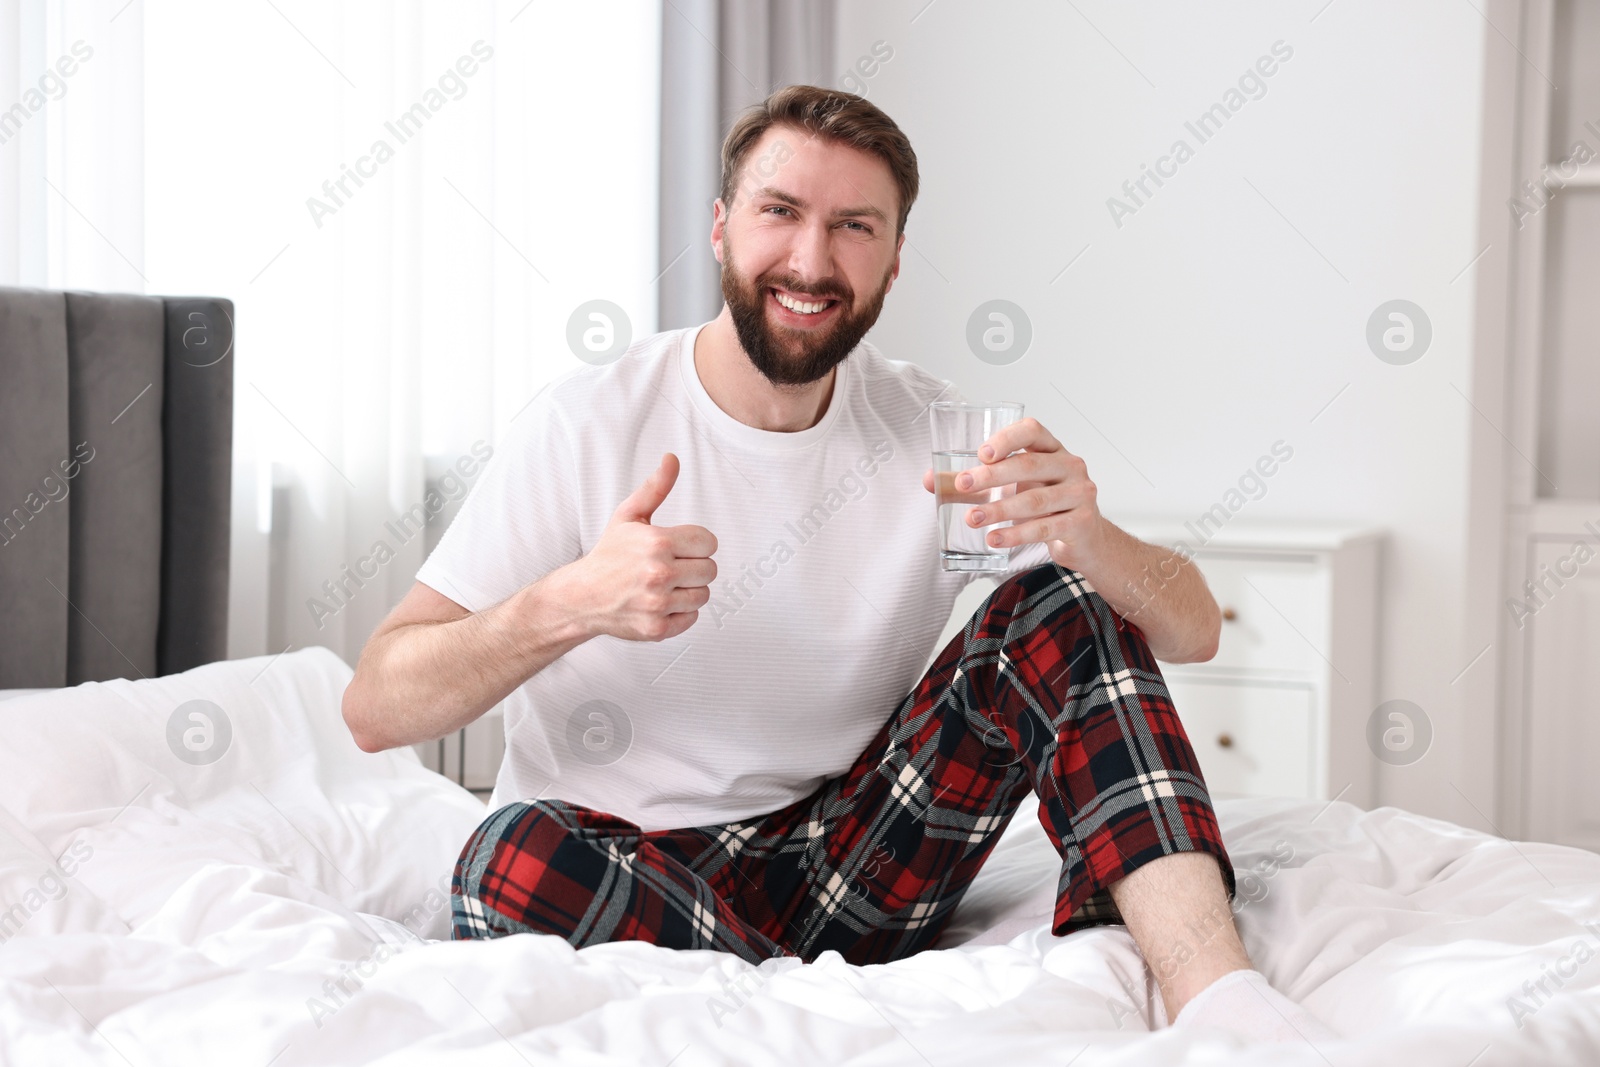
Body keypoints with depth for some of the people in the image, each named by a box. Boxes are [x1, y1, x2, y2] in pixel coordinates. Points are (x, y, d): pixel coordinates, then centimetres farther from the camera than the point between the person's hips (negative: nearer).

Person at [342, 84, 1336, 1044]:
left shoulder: (932, 432, -2)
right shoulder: (590, 425, -10)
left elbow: (1194, 632, -7)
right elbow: (375, 707, -16)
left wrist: (1088, 540, -30)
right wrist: (568, 604, -35)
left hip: (845, 875, 2)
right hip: (625, 878, -2)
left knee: (1062, 606, -12)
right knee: (517, 857, -36)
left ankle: (1213, 985, -26)